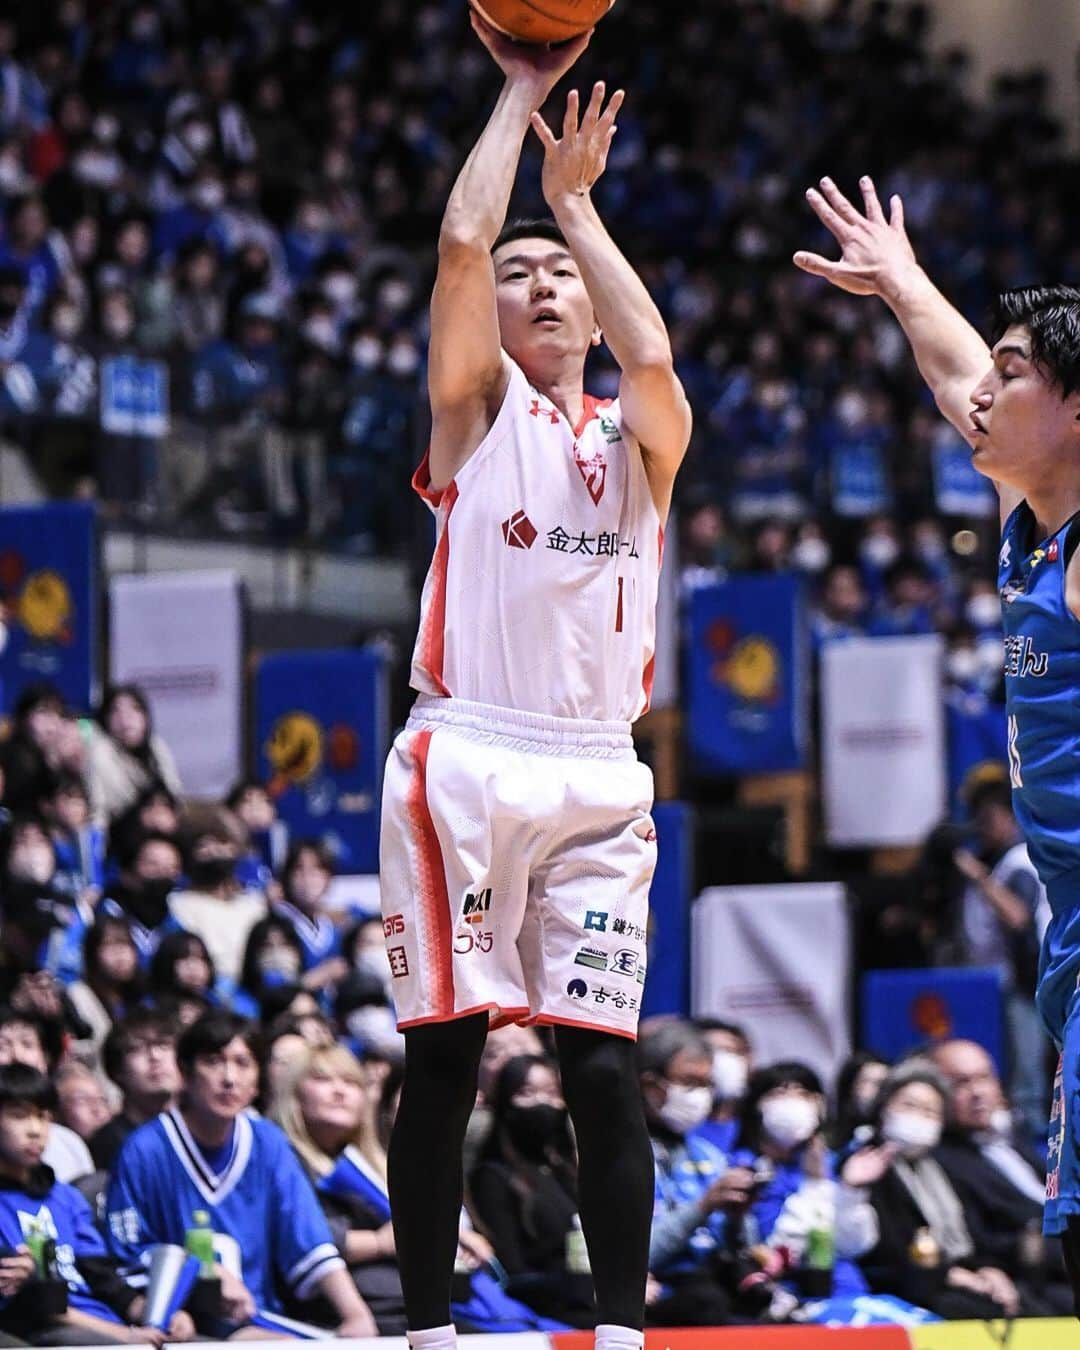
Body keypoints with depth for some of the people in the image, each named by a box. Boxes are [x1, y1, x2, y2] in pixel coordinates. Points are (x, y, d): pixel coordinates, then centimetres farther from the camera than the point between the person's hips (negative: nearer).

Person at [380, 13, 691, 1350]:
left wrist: (578, 201, 4)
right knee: (442, 1056, -2)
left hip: (598, 777, 2)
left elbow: (653, 356, -7)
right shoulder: (478, 407, 10)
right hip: (465, 761, -2)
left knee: (604, 1066, -3)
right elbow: (460, 241, -5)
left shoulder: (638, 437, 17)